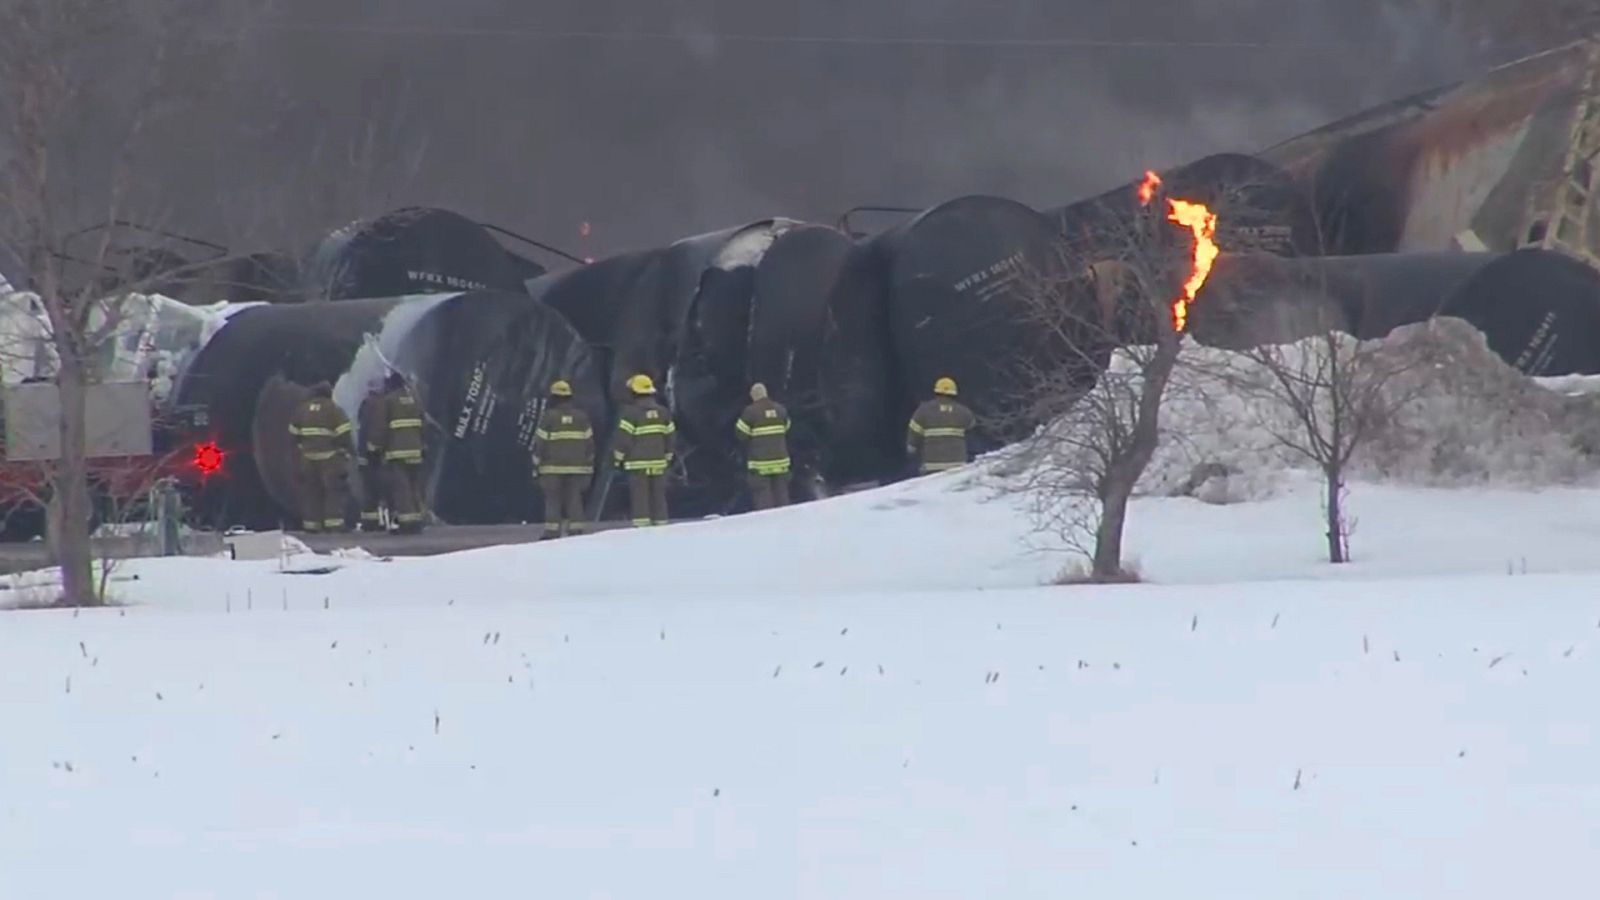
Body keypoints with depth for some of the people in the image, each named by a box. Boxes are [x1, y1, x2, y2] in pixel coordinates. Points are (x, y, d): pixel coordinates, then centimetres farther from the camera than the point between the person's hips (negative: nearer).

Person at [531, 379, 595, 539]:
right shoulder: (581, 416, 6)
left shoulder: (549, 416, -6)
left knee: (553, 501, 0)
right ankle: (576, 532, 2)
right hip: (577, 466, 3)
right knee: (574, 500, 5)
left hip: (553, 467, -3)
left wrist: (536, 466, 0)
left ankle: (552, 533, -5)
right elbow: (589, 443, 9)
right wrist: (590, 467, 15)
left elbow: (539, 443, -6)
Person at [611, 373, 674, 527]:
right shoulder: (663, 413, 10)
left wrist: (619, 458, 1)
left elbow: (623, 438, -10)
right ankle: (661, 525, 10)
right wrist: (668, 457, 24)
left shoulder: (631, 413, -9)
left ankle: (641, 527, -11)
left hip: (638, 463, -5)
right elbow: (670, 437, 14)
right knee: (658, 497, 9)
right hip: (659, 463, 5)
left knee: (640, 498, -6)